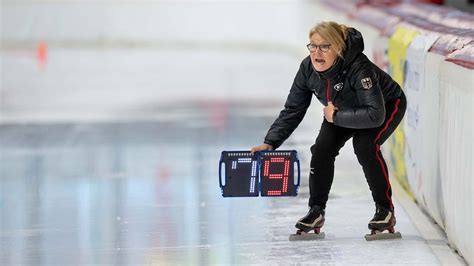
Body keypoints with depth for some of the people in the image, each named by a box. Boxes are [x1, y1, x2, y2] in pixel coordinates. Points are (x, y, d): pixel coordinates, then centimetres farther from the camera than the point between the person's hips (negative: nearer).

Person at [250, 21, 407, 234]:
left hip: (387, 105, -6)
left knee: (364, 145, -28)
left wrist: (336, 117, -36)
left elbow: (375, 115, -46)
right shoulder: (308, 68, -23)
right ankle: (316, 211, 4)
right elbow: (292, 110, -15)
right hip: (342, 109, 6)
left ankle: (385, 211, -14)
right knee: (322, 148, -12)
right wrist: (270, 142, -25)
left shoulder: (358, 68, -42)